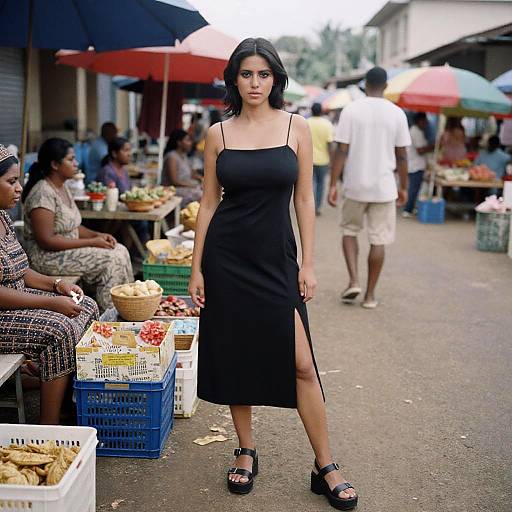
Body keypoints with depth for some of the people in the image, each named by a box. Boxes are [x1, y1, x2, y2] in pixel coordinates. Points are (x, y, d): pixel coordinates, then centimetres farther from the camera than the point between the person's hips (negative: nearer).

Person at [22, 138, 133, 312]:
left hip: (68, 249, 9)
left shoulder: (62, 188, 10)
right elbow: (46, 241, -24)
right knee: (111, 259, -17)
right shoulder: (42, 194, -20)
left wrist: (97, 235, -2)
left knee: (120, 250, -4)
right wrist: (92, 242, -20)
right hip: (47, 256, -9)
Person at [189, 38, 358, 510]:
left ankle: (325, 467, 12)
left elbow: (304, 198, 2)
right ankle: (247, 453, 27)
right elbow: (209, 201, 5)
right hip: (226, 255, 1)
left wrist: (308, 263, -2)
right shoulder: (218, 134, 3)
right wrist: (196, 268, 2)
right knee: (235, 356, 8)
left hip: (276, 257, -1)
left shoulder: (296, 127, 1)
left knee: (300, 363, -2)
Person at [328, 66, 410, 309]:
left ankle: (353, 281, 4)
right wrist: (403, 187, 12)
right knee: (378, 240, 7)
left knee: (350, 231, 18)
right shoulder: (397, 113, 0)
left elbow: (341, 151, -8)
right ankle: (370, 294, 12)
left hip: (355, 185, 0)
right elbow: (401, 156, 2)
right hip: (384, 187, 1)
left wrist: (333, 184, -3)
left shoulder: (351, 110, -5)